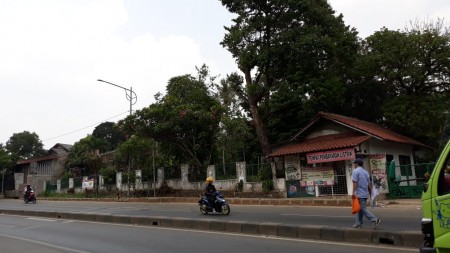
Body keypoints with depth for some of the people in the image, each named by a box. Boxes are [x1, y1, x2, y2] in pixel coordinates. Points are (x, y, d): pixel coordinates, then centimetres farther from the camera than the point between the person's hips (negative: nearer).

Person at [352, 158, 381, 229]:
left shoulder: (355, 171, -8)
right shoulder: (365, 172, 15)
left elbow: (355, 182, -17)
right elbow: (369, 184, 17)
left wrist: (353, 192, -20)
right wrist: (370, 193, 24)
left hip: (359, 194, -8)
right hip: (365, 194, 8)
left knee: (363, 209, -9)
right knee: (360, 209, 14)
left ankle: (375, 220, -20)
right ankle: (358, 224, 17)